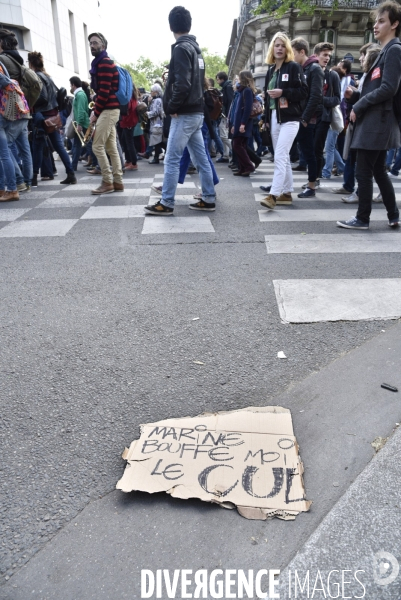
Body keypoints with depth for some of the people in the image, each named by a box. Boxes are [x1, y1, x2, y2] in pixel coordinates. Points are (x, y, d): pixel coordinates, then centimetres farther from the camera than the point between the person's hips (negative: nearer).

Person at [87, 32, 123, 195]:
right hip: (109, 109, 10)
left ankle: (107, 182, -6)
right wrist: (96, 110, 10)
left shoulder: (105, 62, -10)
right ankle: (118, 181, 8)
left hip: (108, 109, -10)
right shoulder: (100, 63, 22)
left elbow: (104, 91, -18)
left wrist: (95, 112, -13)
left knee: (97, 146, -10)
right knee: (111, 147, 7)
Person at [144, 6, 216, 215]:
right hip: (197, 112, 9)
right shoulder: (196, 48, 17)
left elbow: (182, 83, -22)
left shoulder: (181, 48, -11)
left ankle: (166, 204, -2)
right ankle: (208, 199, 13)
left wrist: (172, 107, -11)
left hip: (184, 114, -9)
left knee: (172, 159, -6)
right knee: (201, 158, 9)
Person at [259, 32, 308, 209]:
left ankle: (273, 195, -19)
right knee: (282, 157, 9)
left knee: (280, 157, -16)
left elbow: (303, 92, -9)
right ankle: (287, 193, 15)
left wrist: (283, 92, -19)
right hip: (274, 117, 7)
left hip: (290, 118, -7)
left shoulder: (294, 67, -2)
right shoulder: (270, 70, 17)